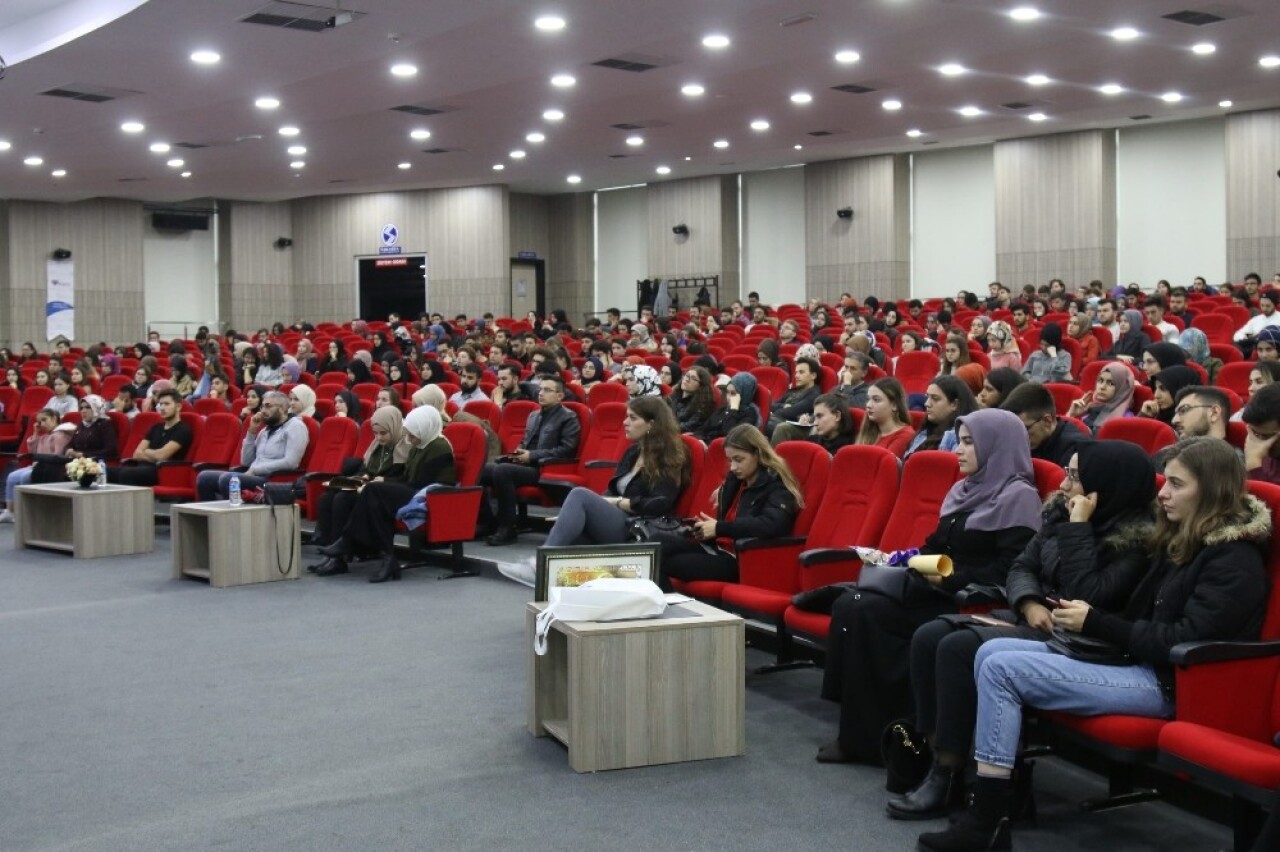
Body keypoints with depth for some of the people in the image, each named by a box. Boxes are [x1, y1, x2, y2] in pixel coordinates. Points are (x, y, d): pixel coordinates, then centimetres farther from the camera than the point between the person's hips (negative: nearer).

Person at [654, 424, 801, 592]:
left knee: (660, 562, -19)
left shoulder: (777, 486, -9)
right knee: (658, 542, -16)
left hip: (738, 560, -8)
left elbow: (771, 526, -27)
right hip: (716, 546, 8)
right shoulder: (736, 479, 15)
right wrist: (702, 526, -1)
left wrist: (719, 528, -21)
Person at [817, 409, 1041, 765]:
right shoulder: (965, 489, 20)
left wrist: (953, 577, -20)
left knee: (866, 612, -23)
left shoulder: (1017, 496, -8)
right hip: (937, 590, 9)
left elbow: (1010, 571, -18)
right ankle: (858, 733, -16)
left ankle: (871, 737, -13)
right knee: (850, 604, -15)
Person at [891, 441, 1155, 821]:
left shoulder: (1137, 539, -14)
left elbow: (1088, 597, -23)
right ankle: (935, 754, -12)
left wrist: (1078, 529, -19)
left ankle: (949, 776, -19)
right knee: (929, 636, -14)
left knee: (959, 647, -27)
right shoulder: (1060, 513, 8)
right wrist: (1029, 603, -9)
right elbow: (1021, 567, 12)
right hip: (1031, 620, 8)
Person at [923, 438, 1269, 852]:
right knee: (991, 652, -4)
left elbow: (1183, 641, -20)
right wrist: (1082, 619, -2)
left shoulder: (1235, 561, -13)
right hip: (1136, 660, 10)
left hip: (1169, 683, -10)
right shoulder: (1181, 540, 15)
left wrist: (1095, 623, -17)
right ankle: (989, 797, -8)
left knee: (1001, 669, -19)